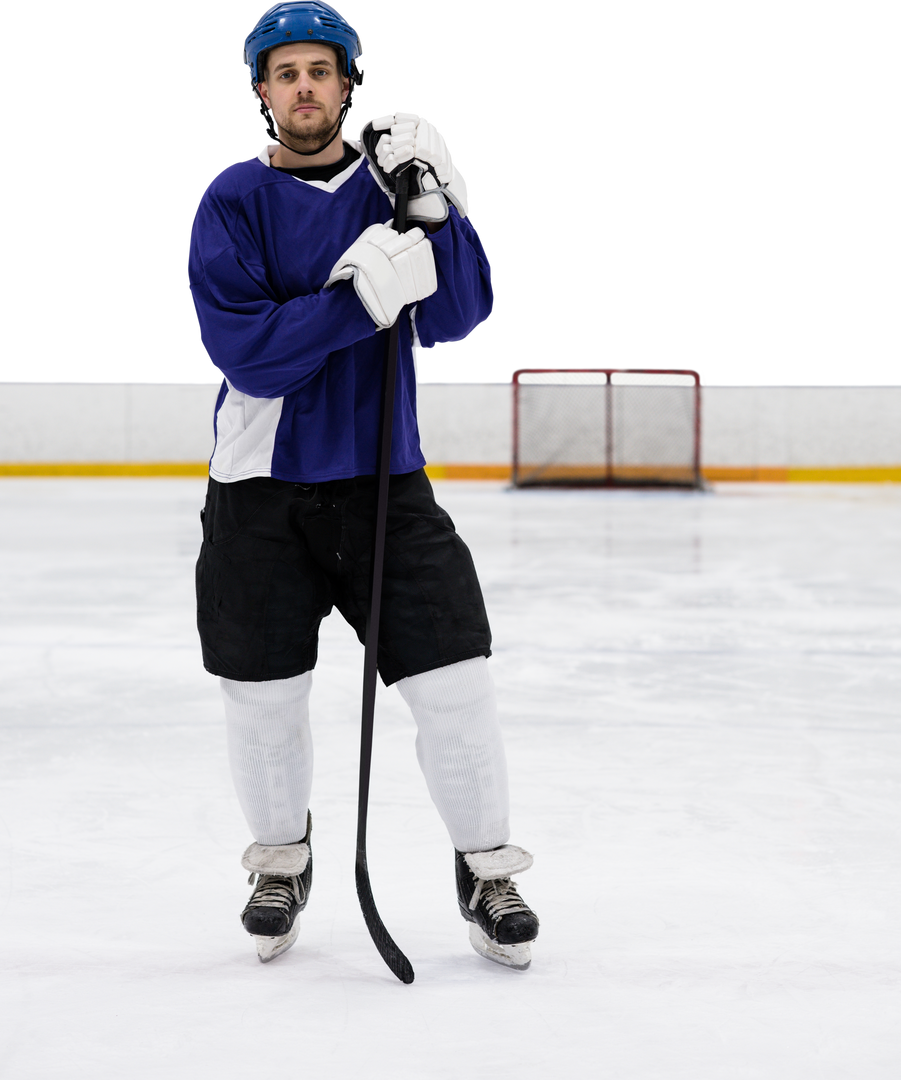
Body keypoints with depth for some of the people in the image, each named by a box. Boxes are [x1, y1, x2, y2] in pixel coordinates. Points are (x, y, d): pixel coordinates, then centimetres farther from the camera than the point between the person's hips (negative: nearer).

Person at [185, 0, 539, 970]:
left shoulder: (396, 177, 1)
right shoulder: (233, 200, -5)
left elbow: (458, 317, -9)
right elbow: (243, 349, -17)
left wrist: (436, 208, -23)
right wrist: (359, 298, -27)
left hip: (385, 483, 1)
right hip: (262, 492, -1)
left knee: (454, 685, -4)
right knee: (262, 700, 9)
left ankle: (485, 867, 16)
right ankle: (281, 862, 34)